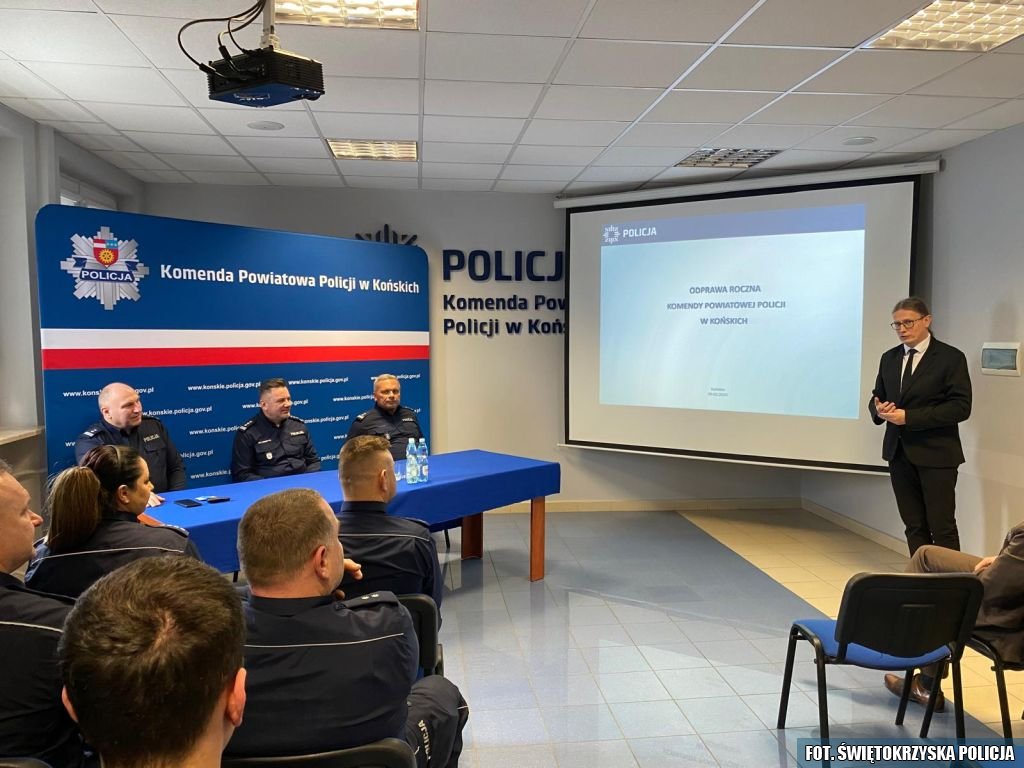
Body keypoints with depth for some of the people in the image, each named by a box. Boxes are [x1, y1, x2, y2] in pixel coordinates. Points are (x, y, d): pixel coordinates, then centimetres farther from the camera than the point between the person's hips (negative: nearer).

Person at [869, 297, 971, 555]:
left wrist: (909, 417, -19)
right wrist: (879, 410, -9)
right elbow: (877, 398, 16)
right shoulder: (889, 358, 11)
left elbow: (961, 407, -13)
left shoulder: (951, 358, -6)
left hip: (935, 455, -5)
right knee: (914, 526, 10)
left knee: (942, 527, -2)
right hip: (899, 453, 5)